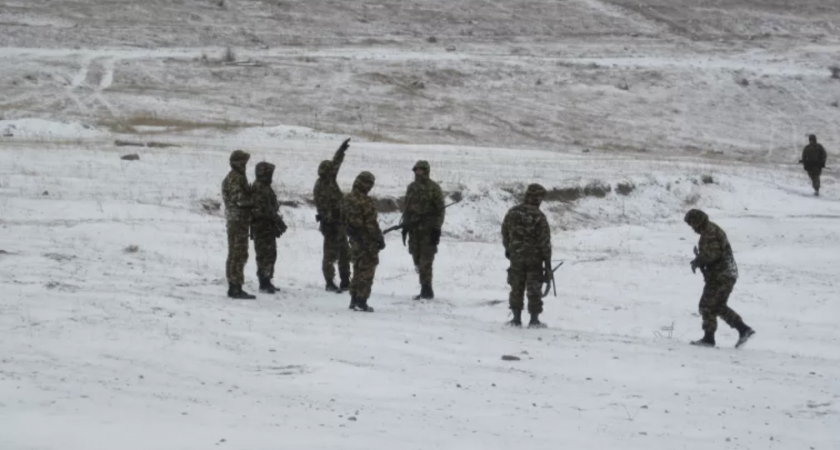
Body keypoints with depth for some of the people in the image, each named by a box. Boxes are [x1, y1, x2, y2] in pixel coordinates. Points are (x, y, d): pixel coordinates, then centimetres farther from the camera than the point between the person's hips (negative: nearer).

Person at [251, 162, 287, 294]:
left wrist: (277, 221, 19)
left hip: (268, 228, 11)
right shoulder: (259, 189, -17)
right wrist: (278, 220, -19)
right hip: (262, 227, -11)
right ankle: (264, 284, -6)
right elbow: (264, 209, -23)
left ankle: (266, 282, 22)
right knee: (265, 255, -8)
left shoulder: (265, 188, 17)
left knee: (270, 254, 15)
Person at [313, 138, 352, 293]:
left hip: (340, 223, 9)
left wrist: (341, 150, 21)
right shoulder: (320, 187, -16)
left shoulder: (330, 181, 9)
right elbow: (323, 208, -21)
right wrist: (329, 223, -25)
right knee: (330, 254, -4)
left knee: (344, 254, 13)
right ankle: (330, 283, 1)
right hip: (332, 225, -9)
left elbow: (336, 163, 23)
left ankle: (345, 282, 19)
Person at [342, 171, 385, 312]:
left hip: (355, 241, 8)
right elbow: (372, 224, -20)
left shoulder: (347, 199, 5)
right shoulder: (365, 201, -21)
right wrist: (380, 239, -11)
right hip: (368, 242, -8)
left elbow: (344, 220, 15)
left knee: (358, 269, 18)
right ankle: (361, 302, -2)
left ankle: (354, 300, 21)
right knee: (366, 271, -1)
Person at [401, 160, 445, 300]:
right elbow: (407, 208, 20)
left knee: (425, 262, -9)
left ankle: (426, 290, -6)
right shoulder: (411, 187, 14)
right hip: (414, 229, 6)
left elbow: (440, 210, -5)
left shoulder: (434, 188, -3)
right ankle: (425, 290, 12)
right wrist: (405, 226, 15)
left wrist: (437, 229, -11)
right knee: (418, 261, 6)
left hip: (428, 230, -6)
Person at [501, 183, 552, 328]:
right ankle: (534, 320, 5)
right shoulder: (539, 216, -14)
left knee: (516, 288, 11)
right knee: (534, 289, 4)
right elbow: (545, 241, -12)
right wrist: (547, 262, -6)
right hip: (534, 258, -3)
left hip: (516, 256, 3)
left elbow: (505, 232, 11)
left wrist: (508, 248, 28)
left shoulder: (512, 212, -1)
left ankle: (516, 318, 13)